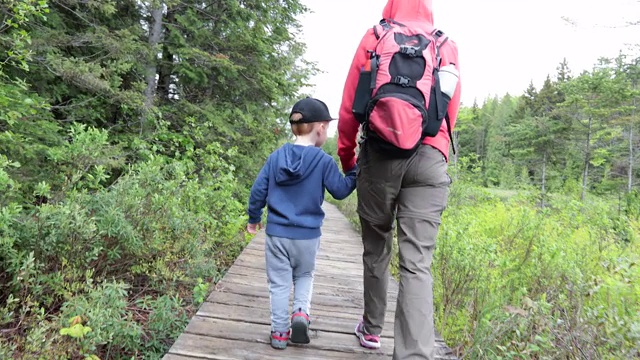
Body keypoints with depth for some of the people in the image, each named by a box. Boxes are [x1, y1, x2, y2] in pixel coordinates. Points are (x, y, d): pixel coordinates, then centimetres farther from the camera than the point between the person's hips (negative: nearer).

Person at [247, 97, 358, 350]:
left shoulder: (276, 156, 0)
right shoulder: (324, 161, -11)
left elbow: (258, 190, 2)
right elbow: (340, 191, -3)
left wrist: (253, 218, 16)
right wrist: (356, 170, 8)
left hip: (277, 233, 2)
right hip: (307, 235, -1)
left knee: (279, 282, 12)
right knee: (304, 276, 23)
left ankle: (279, 333, 17)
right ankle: (301, 312, 3)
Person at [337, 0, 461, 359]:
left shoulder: (372, 39, 10)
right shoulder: (447, 46, 14)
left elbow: (349, 107, 8)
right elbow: (451, 113, 17)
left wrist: (346, 155, 20)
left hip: (378, 156, 0)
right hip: (429, 159, 0)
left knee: (376, 248, 16)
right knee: (417, 263, -3)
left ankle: (372, 328, 32)